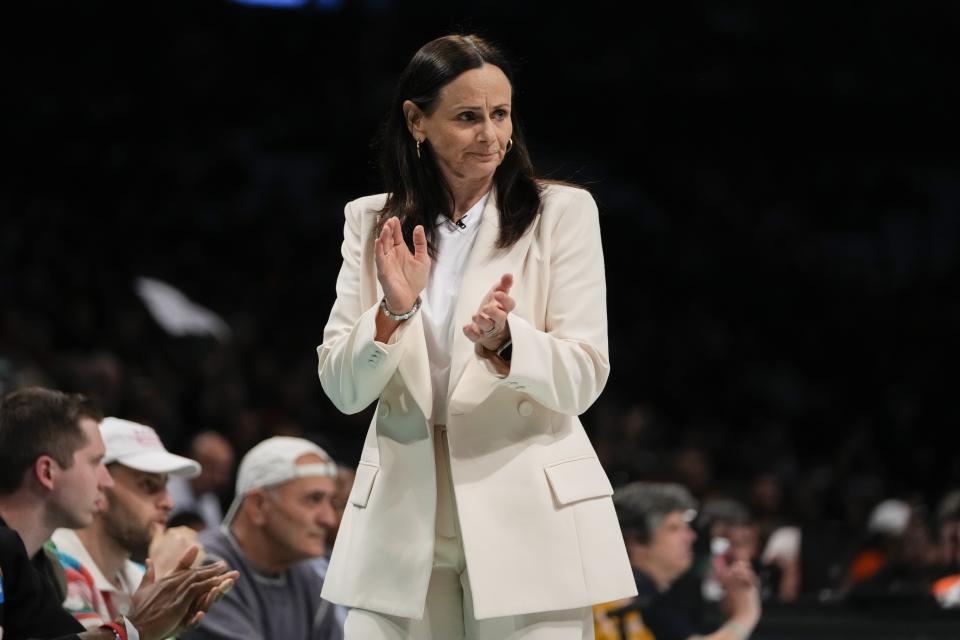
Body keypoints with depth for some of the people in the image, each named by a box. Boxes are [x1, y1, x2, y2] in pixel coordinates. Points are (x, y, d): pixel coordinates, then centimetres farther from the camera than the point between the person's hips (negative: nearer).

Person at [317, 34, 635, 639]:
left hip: (528, 527, -2)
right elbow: (342, 389, 3)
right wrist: (392, 312, -16)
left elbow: (584, 379, -6)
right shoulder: (373, 222, 8)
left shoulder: (562, 212, 0)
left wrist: (501, 341, -25)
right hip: (403, 522, 2)